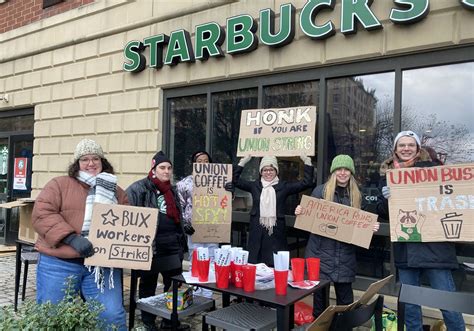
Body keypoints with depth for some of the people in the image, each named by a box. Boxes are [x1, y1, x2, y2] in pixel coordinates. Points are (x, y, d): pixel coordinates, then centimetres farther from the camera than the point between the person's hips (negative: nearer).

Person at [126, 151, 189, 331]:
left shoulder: (172, 191, 17)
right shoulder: (139, 188, -6)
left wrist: (182, 242, 21)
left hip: (173, 245, 7)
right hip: (150, 245, -7)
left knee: (174, 284, 12)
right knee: (148, 285, 8)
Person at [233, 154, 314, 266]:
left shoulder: (283, 186, 7)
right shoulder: (255, 185, 11)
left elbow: (306, 182, 4)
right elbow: (235, 180, 11)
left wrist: (307, 162, 0)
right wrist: (242, 162, 7)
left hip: (276, 232, -1)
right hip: (257, 231, 1)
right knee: (254, 265, 5)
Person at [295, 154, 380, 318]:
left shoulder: (356, 195, 8)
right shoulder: (320, 190, -2)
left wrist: (371, 227, -6)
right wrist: (300, 212, -16)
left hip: (345, 254, 2)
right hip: (321, 251, -2)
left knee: (345, 296, 7)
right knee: (319, 291, 6)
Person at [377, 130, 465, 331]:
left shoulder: (431, 168, 2)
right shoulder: (388, 173, 8)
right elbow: (382, 212, 7)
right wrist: (385, 198, -13)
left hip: (434, 245, -2)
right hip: (405, 248, 3)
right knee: (409, 305, 12)